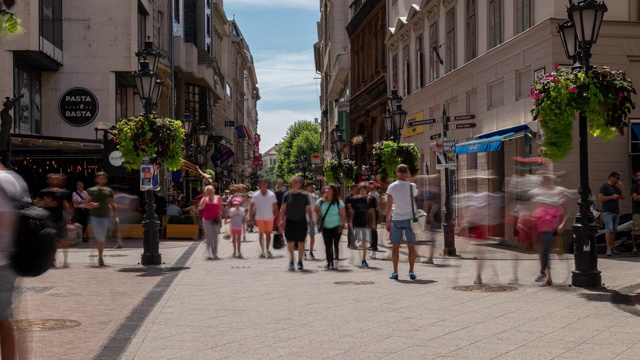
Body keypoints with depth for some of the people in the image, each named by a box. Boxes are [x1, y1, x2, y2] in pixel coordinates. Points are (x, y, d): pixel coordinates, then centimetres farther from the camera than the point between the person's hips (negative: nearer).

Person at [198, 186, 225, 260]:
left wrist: (225, 216, 11)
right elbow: (200, 208, -17)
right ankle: (209, 254, -11)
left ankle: (215, 254, 17)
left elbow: (221, 208, 13)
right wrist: (205, 198, -19)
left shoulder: (218, 198, 4)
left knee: (215, 238, 8)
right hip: (207, 220, -2)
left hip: (216, 220, 2)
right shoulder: (204, 199, -1)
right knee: (209, 238, -8)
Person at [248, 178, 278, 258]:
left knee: (268, 233, 4)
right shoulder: (256, 195, -1)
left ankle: (267, 250, 11)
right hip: (259, 218, 0)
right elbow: (252, 206, 2)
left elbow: (275, 207, 4)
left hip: (269, 217, 0)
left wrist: (277, 217, 2)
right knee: (261, 233, 4)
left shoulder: (272, 195, -1)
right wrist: (249, 214, -10)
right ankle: (262, 250, 11)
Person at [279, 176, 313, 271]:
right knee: (290, 242, 1)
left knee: (301, 242, 3)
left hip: (301, 221, 0)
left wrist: (310, 220, -3)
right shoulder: (287, 195, 1)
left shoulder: (304, 196, -1)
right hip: (290, 221, 0)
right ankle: (291, 260, 22)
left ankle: (300, 261, 16)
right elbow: (283, 209, 5)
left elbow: (308, 209, 4)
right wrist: (281, 220, -2)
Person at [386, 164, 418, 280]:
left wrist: (388, 221, 3)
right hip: (409, 218, 0)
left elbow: (389, 206, -2)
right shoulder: (411, 186, -4)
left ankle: (395, 272, 5)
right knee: (411, 246, 5)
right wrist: (409, 180, 16)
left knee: (395, 246, 6)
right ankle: (411, 272, 3)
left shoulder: (391, 187, -2)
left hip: (396, 219, 1)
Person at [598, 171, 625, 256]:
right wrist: (612, 197, -15)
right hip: (607, 212, -7)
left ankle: (612, 248, 10)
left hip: (616, 212, 7)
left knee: (614, 231, 6)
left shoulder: (616, 187, 18)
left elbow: (623, 197, 16)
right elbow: (600, 197, -14)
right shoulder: (605, 186, -4)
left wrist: (621, 187, 5)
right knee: (609, 230, -15)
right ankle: (608, 248, -17)